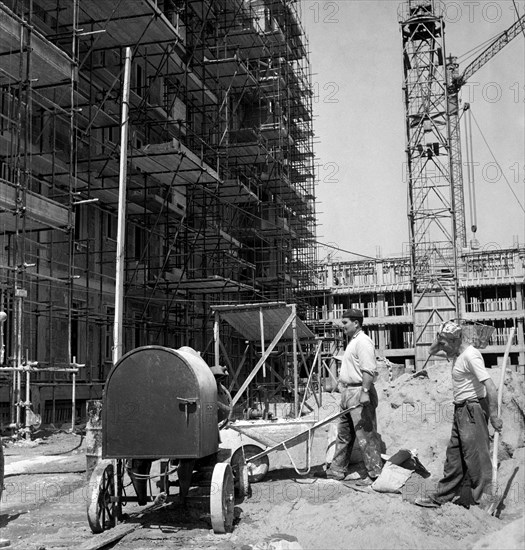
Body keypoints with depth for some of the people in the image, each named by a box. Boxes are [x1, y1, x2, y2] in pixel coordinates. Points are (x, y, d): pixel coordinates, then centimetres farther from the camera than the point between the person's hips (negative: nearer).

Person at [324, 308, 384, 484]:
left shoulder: (363, 342, -15)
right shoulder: (353, 341, 17)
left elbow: (369, 370, -24)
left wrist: (365, 392, -30)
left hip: (359, 393, -11)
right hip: (348, 393, 11)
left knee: (366, 436, -4)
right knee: (343, 434, 17)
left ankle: (374, 474, 3)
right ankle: (337, 469, 26)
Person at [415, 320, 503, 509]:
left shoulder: (471, 356, -20)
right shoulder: (457, 353, 10)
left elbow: (490, 386, -26)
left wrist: (494, 416, -26)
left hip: (473, 409, -10)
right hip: (462, 410, 10)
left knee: (476, 455, -3)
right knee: (454, 455, 15)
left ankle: (483, 501, 7)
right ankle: (442, 497, 25)